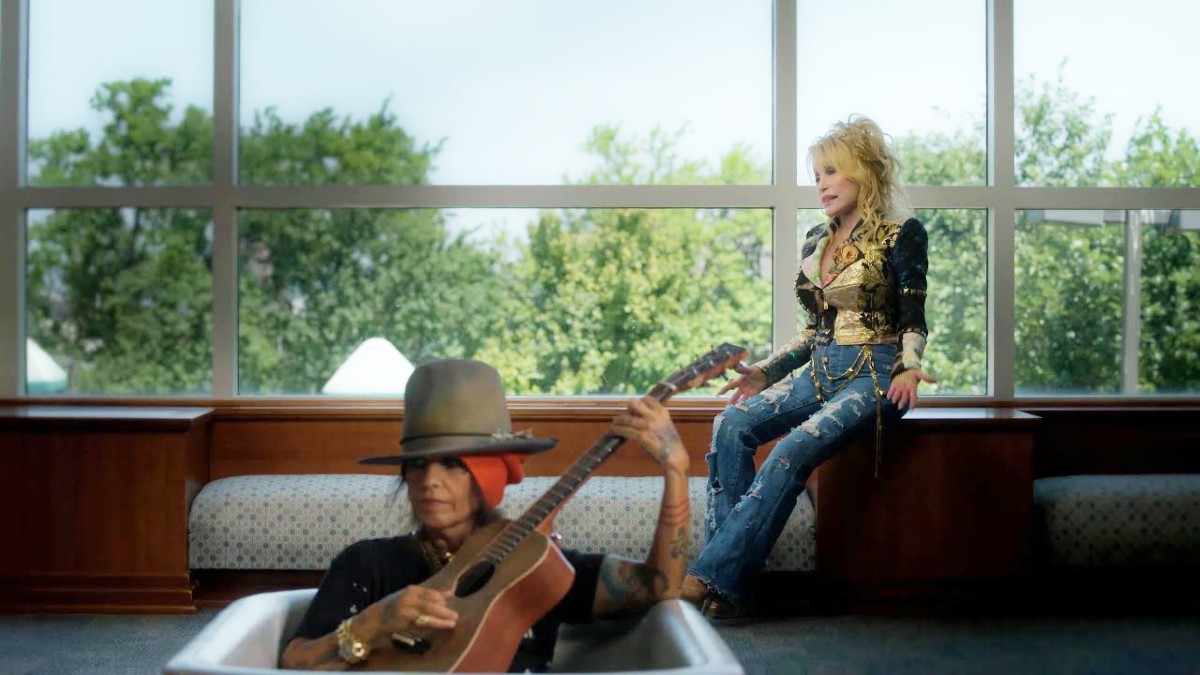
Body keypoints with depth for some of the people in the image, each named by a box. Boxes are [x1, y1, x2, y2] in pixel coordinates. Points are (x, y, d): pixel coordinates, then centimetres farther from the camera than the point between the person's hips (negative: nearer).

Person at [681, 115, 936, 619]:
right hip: (821, 372, 6)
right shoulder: (815, 242, 16)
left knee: (794, 448, -31)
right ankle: (726, 570, -25)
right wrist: (765, 371, 10)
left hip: (874, 376, -6)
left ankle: (713, 577, -34)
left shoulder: (901, 235, -2)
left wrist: (909, 369, -23)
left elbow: (913, 321, -4)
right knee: (733, 424, -21)